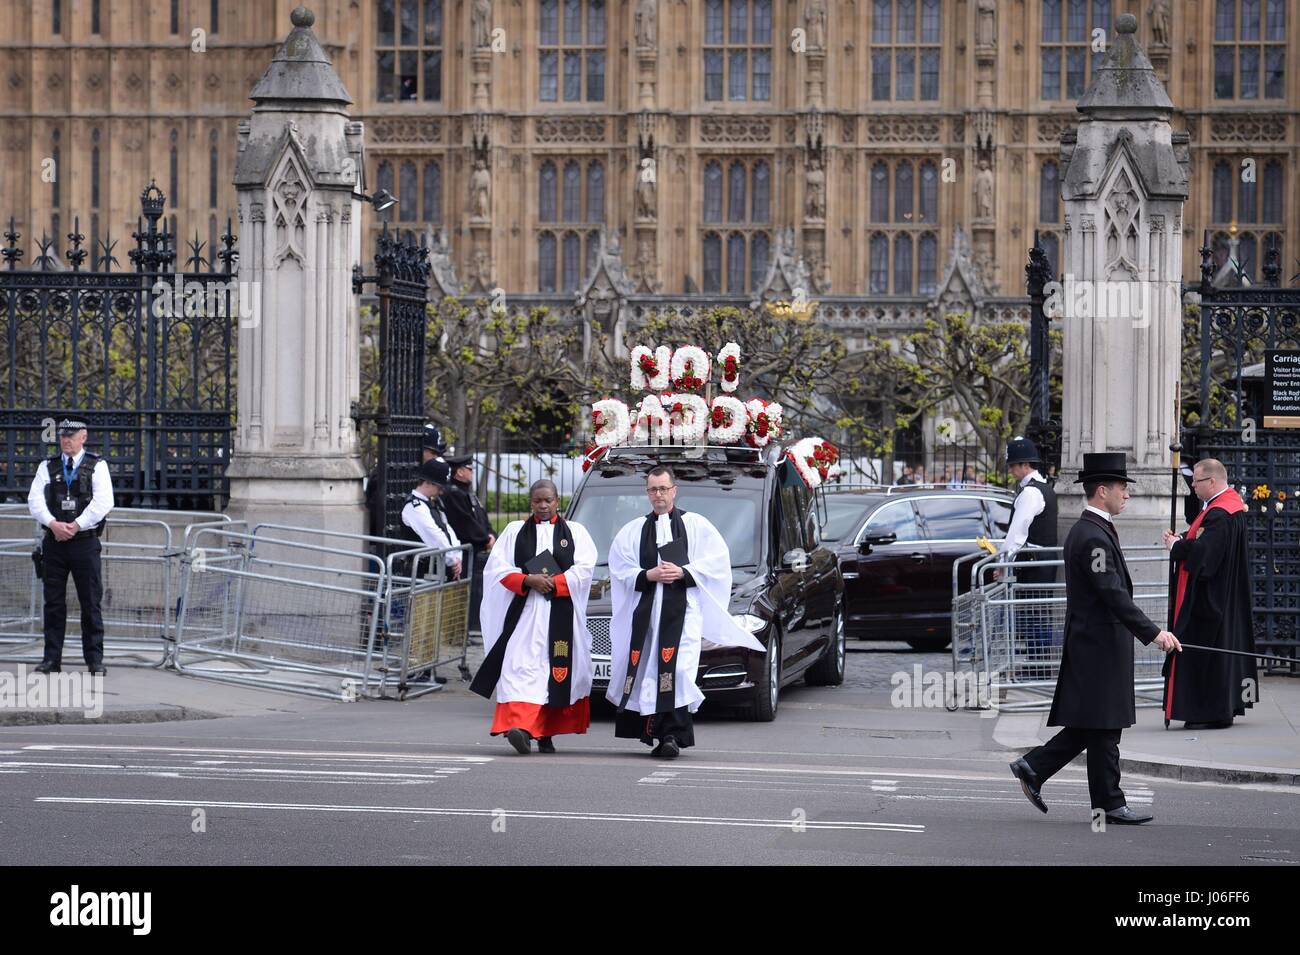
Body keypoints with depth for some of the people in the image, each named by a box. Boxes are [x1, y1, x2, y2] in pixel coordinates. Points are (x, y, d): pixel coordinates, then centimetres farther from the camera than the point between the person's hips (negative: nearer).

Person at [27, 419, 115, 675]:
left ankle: (95, 660, 3)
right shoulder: (47, 467, 11)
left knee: (91, 603, -2)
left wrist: (76, 526, -16)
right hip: (54, 542, 2)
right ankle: (51, 659, 7)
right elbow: (35, 500, 0)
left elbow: (103, 501, -9)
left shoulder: (97, 466, 3)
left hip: (85, 541, -2)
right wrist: (53, 524, -17)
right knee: (53, 602, 3)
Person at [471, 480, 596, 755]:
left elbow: (584, 568, 0)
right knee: (522, 665, -15)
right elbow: (498, 567, 2)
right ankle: (521, 726, -24)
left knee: (557, 670, 0)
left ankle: (546, 733, 9)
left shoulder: (575, 532, 12)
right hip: (524, 611, 0)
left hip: (561, 613, 0)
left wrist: (552, 583, -12)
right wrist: (529, 581, -13)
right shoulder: (515, 531, 13)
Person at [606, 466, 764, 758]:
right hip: (645, 608, 3)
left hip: (683, 607, -3)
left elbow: (716, 559, 3)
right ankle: (666, 735, 6)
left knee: (676, 668, -17)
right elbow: (619, 569, 10)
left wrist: (683, 572, -10)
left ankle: (672, 734, -21)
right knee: (647, 669, -2)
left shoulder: (696, 525, 11)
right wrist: (648, 575, -7)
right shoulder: (633, 530, 17)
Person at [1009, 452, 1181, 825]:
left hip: (1091, 643, 10)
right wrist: (1153, 632, -27)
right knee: (1103, 726, -3)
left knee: (1092, 725, 13)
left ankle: (1033, 767, 15)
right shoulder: (1093, 536, -18)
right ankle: (1109, 804, 2)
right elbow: (1113, 594, -24)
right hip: (1100, 644, -10)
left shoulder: (1086, 530, 15)